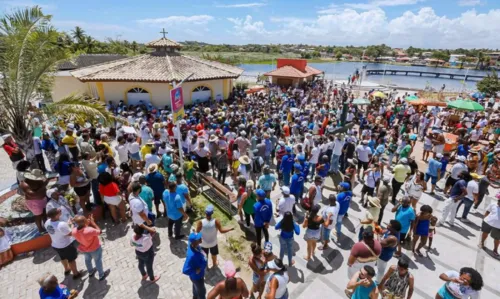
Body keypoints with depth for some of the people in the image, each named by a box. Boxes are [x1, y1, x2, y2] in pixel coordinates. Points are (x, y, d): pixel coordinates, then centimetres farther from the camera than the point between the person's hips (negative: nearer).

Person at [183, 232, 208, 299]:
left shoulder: (195, 245, -23)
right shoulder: (192, 255, -45)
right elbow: (185, 271, -40)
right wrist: (196, 271, -26)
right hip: (197, 277, -7)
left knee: (196, 287, 36)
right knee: (202, 291, 22)